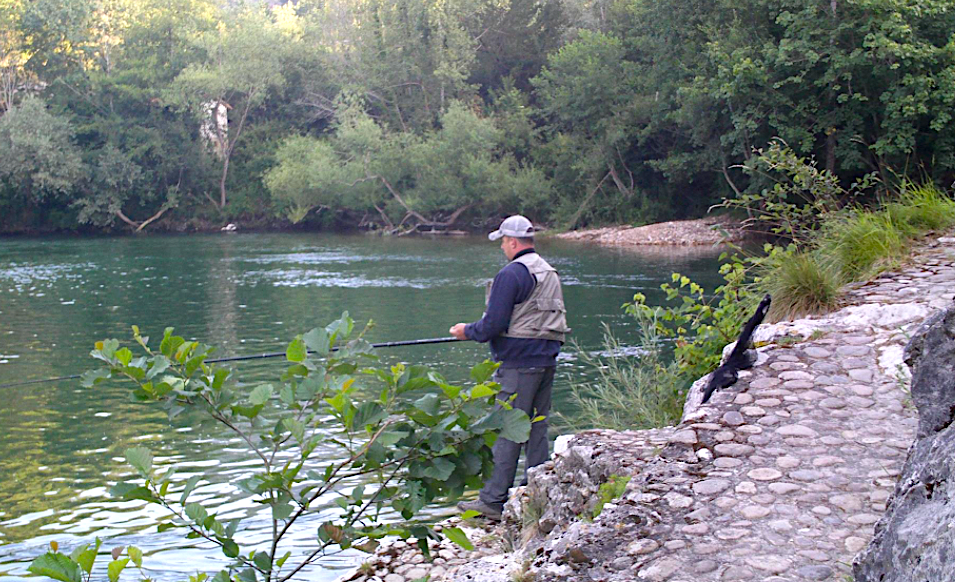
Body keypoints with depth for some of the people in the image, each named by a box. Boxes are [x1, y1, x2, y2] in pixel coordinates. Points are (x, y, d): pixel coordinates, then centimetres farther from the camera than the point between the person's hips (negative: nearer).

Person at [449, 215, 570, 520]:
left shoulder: (511, 274, -13)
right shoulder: (550, 272, 15)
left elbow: (494, 324, -16)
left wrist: (467, 331, 3)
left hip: (518, 364, -9)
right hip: (547, 360, 9)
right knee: (537, 427, 13)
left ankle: (493, 500, -2)